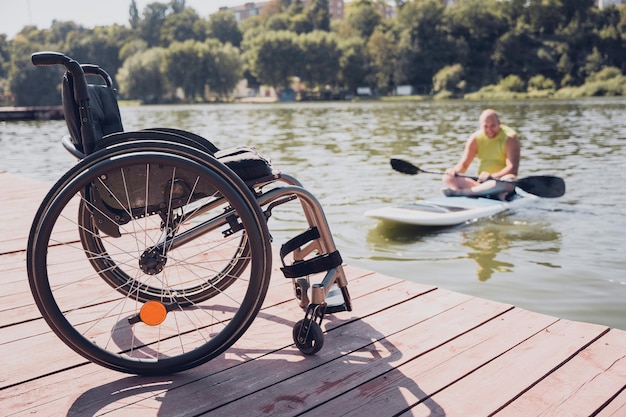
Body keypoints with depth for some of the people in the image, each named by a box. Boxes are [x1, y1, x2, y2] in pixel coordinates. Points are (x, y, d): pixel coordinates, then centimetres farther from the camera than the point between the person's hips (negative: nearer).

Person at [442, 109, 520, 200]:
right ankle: (496, 194, -35)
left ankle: (459, 192, -38)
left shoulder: (510, 137, -9)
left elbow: (512, 169, -20)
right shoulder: (475, 138, 3)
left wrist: (492, 176, -38)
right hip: (481, 181, 4)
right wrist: (454, 170, -21)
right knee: (448, 178, -17)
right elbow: (463, 164, 3)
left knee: (510, 180, -40)